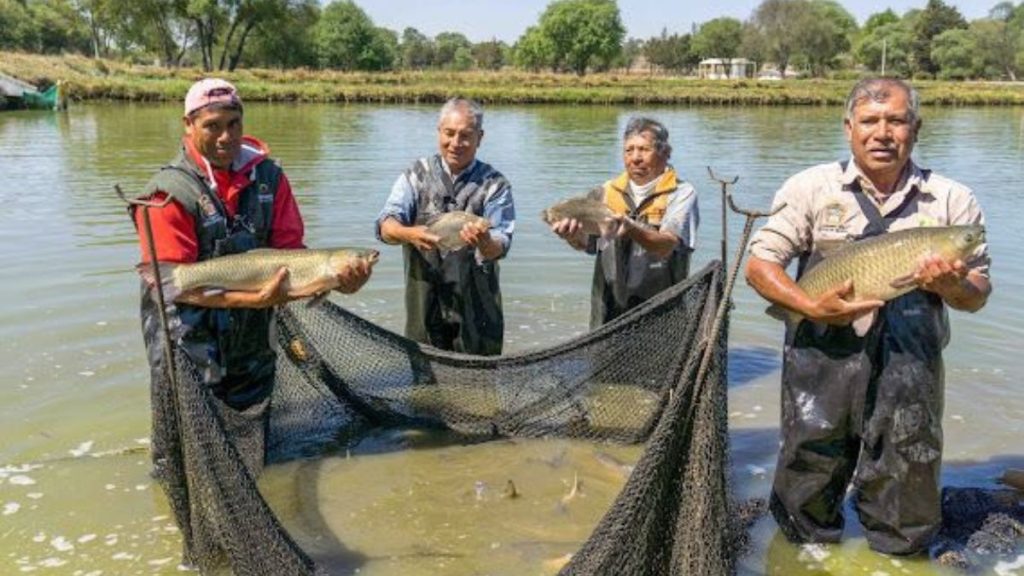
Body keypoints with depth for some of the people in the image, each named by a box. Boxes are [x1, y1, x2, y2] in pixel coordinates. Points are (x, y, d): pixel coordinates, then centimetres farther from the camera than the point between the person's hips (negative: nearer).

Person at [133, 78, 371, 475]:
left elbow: (290, 250, -3)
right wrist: (254, 299, -31)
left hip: (251, 343, 4)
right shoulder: (169, 192, -16)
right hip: (188, 342, -4)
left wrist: (335, 278, -23)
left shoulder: (269, 177, -3)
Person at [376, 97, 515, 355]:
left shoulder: (495, 185, 1)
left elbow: (499, 247, -10)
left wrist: (485, 243, -34)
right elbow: (386, 226, -6)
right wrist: (408, 234, -30)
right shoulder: (416, 175, 5)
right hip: (424, 302, 1)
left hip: (476, 305, -1)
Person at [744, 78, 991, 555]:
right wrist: (813, 308, -18)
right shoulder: (812, 188, 1)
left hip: (910, 372, 1)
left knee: (906, 525, 11)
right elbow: (759, 265, -2)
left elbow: (978, 295, 8)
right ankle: (810, 539, 41)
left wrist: (950, 286, -15)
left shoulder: (952, 200, 5)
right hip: (822, 364, -1)